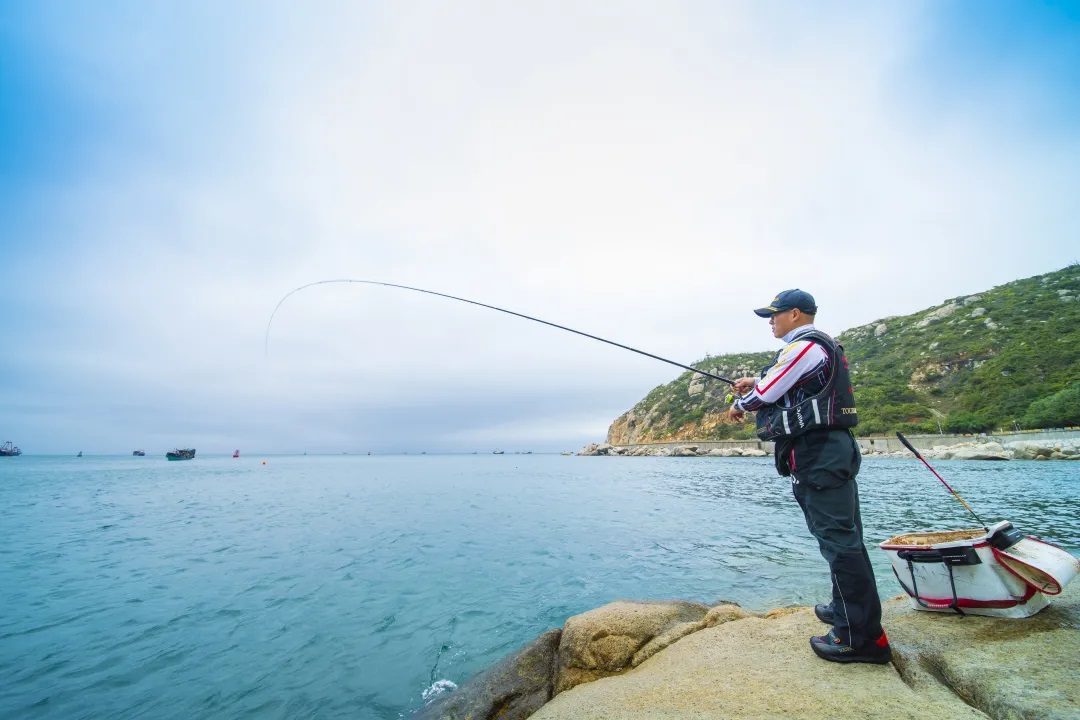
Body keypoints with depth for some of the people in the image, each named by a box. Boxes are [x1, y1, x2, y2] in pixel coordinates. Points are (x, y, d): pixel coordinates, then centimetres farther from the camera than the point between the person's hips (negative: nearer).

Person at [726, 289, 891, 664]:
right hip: (829, 450, 11)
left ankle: (862, 636, 0)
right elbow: (791, 389, 31)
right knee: (843, 536, 18)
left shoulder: (805, 346, -13)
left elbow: (764, 394, -13)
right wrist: (756, 383, 24)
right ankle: (849, 609, 32)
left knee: (838, 539, -7)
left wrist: (740, 404, 6)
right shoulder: (818, 347, 21)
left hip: (818, 455, -11)